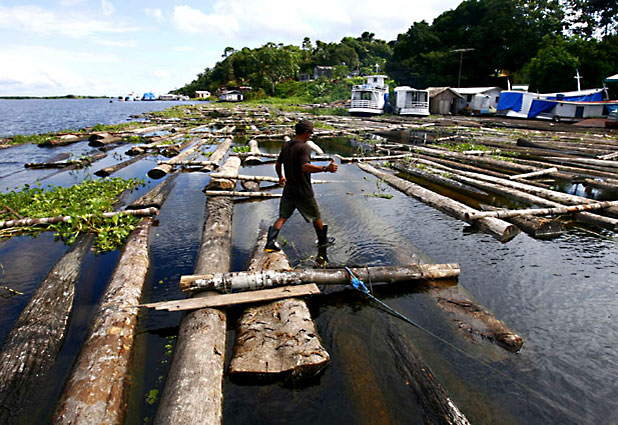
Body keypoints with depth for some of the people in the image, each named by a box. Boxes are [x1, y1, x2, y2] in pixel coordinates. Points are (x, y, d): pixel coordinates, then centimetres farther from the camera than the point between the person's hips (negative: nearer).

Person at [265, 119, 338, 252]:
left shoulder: (286, 146, 5)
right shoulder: (304, 147, -19)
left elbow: (278, 164, 17)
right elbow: (305, 167, -36)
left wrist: (280, 177, 35)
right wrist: (326, 168, -42)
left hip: (288, 190, 6)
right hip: (303, 193, -6)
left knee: (282, 217, 13)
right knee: (315, 217, 15)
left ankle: (270, 243, 2)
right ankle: (323, 240, 33)